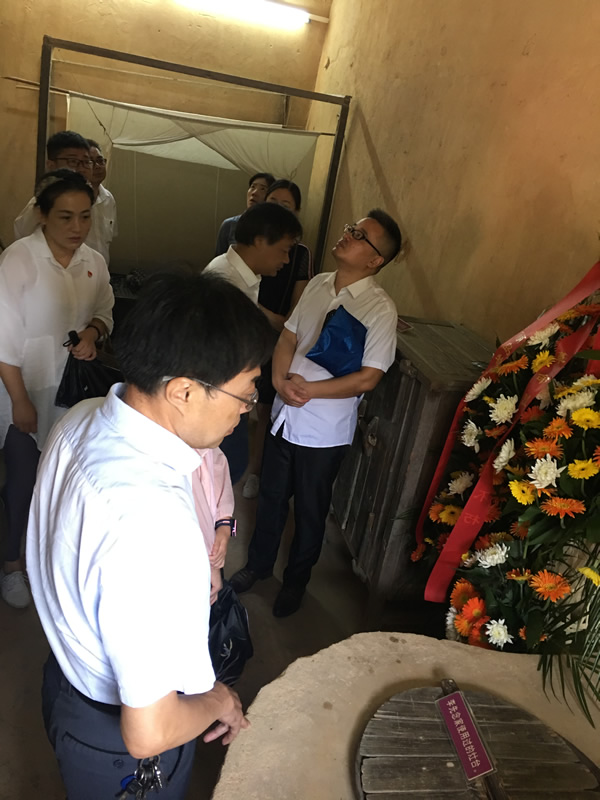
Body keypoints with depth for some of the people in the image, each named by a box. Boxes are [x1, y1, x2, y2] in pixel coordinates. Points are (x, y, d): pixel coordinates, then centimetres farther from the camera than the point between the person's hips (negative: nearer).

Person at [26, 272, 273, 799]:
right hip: (118, 747, -6)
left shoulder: (84, 420, -14)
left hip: (71, 673, 7)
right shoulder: (152, 518, -43)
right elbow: (148, 733, -34)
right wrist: (216, 702, -14)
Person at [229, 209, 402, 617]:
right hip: (284, 415, 5)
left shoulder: (380, 308, -17)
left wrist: (308, 390, -19)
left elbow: (368, 379, -20)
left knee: (310, 511, 15)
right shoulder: (318, 284, 2)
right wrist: (282, 380, -14)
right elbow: (288, 338, 5)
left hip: (324, 430, -5)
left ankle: (296, 580, 40)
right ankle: (259, 563, 46)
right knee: (271, 496, 21)